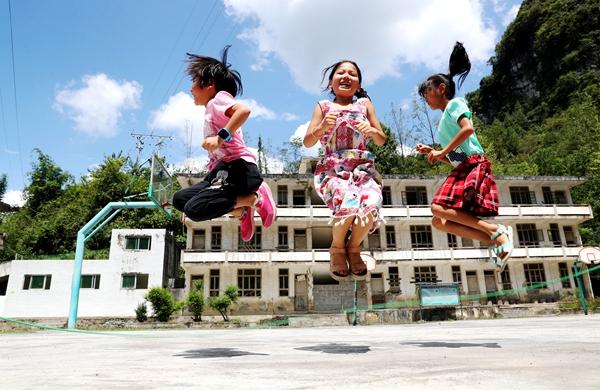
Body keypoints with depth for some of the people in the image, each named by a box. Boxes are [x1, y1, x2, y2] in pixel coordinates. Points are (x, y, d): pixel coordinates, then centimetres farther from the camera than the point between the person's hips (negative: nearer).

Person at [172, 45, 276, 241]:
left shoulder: (219, 97, 0)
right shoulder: (211, 111, 28)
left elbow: (244, 110, -24)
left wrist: (221, 137, -25)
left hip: (237, 168, -10)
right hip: (223, 170, 10)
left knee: (194, 209, -24)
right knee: (180, 199, 9)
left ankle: (253, 198, -11)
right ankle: (241, 210, 3)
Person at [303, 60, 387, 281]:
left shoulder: (364, 103, 16)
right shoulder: (323, 107, 11)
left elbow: (382, 141, 14)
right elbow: (307, 142, 4)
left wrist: (372, 131, -8)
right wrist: (322, 127, -15)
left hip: (362, 168, 2)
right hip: (332, 170, -2)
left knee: (370, 206, -30)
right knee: (348, 203, -34)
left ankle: (354, 248, 2)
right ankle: (337, 248, 0)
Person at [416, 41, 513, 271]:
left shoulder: (454, 103, 4)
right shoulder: (444, 122, 27)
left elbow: (468, 128, -17)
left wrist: (442, 151, -13)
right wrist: (431, 152, 15)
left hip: (474, 163, -9)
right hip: (461, 168, 9)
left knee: (439, 208, -25)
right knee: (439, 222, -2)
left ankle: (497, 232, -17)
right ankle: (495, 242, -7)